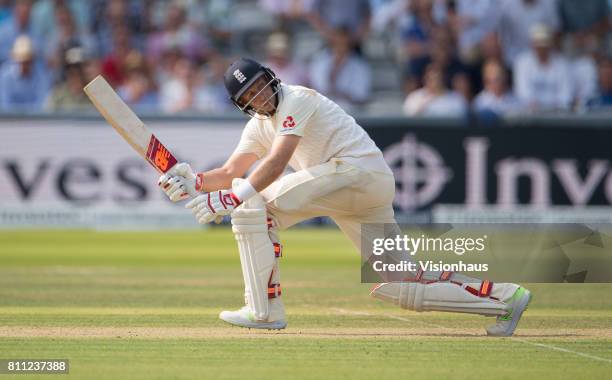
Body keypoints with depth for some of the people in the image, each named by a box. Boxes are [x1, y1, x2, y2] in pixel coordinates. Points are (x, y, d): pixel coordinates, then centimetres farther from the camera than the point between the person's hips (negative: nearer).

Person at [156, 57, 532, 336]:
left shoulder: (296, 100, -7)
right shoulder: (259, 125, 20)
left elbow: (276, 164, -21)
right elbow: (230, 172, 18)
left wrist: (232, 197, -29)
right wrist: (194, 182, -2)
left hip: (359, 169, -10)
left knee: (254, 203, -15)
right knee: (395, 286, 6)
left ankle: (265, 309, -15)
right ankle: (504, 296, 7)